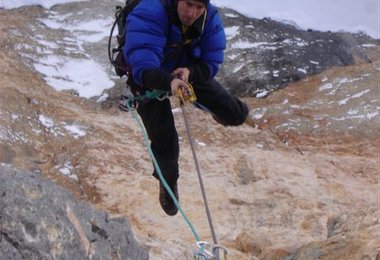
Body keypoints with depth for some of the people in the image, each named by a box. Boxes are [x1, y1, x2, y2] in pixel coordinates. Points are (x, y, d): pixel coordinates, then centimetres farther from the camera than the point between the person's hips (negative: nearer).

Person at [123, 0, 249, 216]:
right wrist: (168, 82, -67)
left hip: (189, 72, 4)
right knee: (166, 147, -11)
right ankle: (168, 181, 27)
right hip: (152, 79, -4)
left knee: (236, 115, -5)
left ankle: (230, 111, 38)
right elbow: (143, 66, -48)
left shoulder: (210, 18, -21)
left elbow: (211, 62, -15)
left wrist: (191, 72, -36)